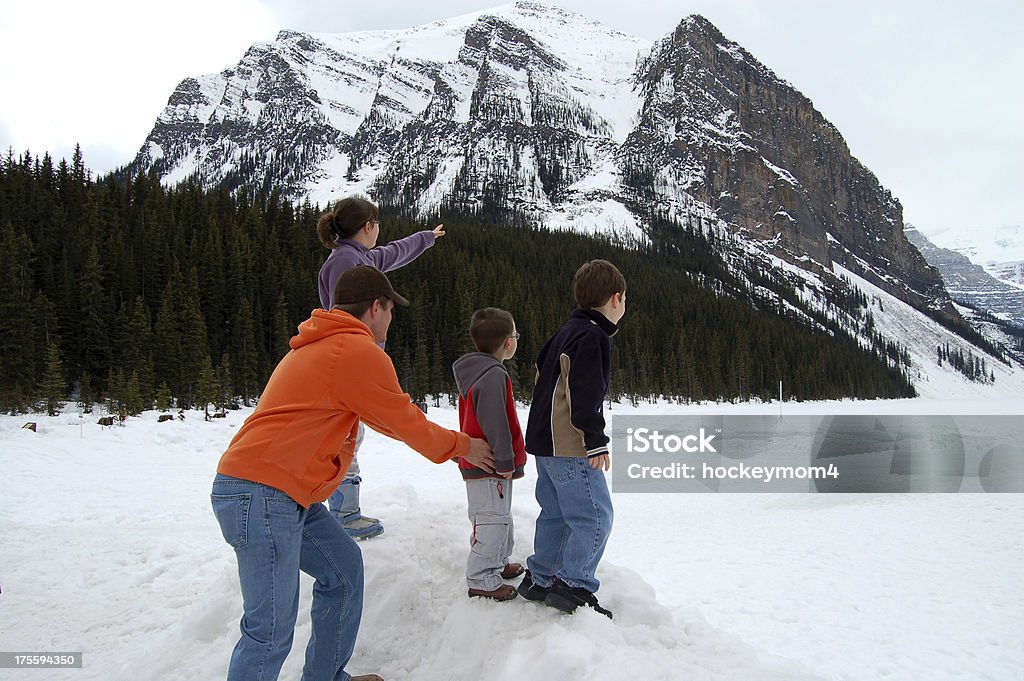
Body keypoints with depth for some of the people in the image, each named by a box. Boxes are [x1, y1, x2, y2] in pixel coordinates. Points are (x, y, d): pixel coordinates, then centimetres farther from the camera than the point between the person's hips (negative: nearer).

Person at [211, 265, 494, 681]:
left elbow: (387, 418, 27)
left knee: (343, 567, 19)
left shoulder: (322, 346, 20)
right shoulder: (361, 352, -13)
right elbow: (405, 423, -2)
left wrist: (450, 442, 34)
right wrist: (462, 446, 15)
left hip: (283, 494, 11)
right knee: (272, 631, -5)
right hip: (262, 495, -11)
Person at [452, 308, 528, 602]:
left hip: (477, 463, 11)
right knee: (491, 521, -4)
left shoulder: (475, 371, 12)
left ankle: (497, 563, 37)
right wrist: (505, 461, -19)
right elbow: (495, 424, -25)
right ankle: (482, 581, 4)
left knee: (500, 518, 23)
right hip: (490, 468, -11)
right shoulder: (494, 376, -22)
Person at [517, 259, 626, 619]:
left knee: (555, 514, 18)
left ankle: (539, 579, 25)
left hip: (546, 442, 10)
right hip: (572, 447, -10)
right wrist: (596, 442, -18)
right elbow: (585, 395, -23)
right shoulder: (593, 336, -15)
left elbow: (542, 371, 23)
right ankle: (573, 586, -1)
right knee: (595, 517, -4)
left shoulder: (567, 332, 16)